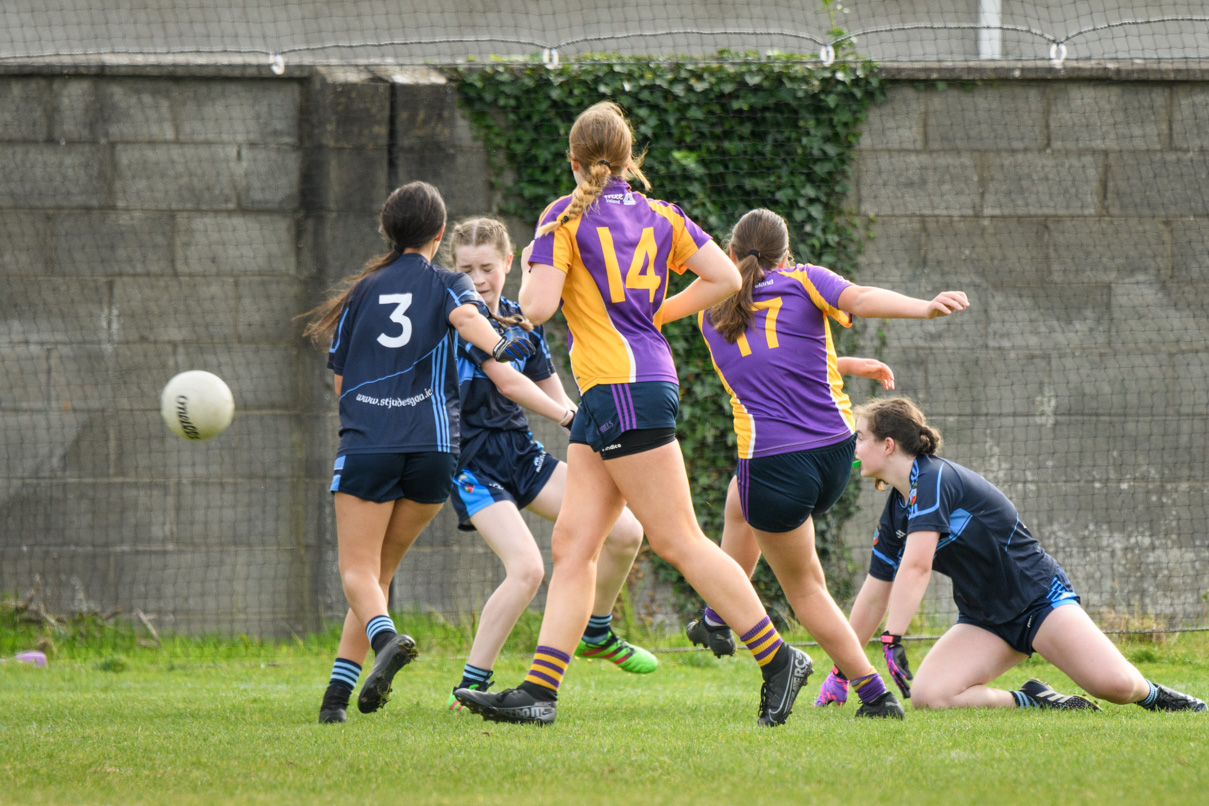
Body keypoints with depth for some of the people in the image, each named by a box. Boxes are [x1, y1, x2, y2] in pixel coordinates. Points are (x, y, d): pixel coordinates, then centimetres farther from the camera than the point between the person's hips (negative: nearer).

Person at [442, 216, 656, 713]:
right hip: (473, 462, -7)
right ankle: (469, 686, -14)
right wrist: (568, 417, -14)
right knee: (526, 568, -25)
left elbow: (554, 394, 14)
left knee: (625, 533, 0)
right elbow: (506, 380, -18)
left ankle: (597, 635, 25)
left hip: (520, 452, 7)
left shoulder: (522, 321, 10)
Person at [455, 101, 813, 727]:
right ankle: (538, 692, -2)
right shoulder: (660, 216, 12)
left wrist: (530, 268, 8)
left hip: (624, 389, -8)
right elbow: (725, 279, 7)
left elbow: (537, 306, -14)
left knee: (677, 540, -6)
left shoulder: (566, 217, -6)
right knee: (572, 544, 4)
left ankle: (779, 660, -5)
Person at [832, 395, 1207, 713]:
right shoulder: (893, 515, 8)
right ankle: (1033, 701, -3)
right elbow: (874, 597, 16)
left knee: (1115, 684, -27)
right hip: (983, 620, 7)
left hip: (1037, 594, -7)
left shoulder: (933, 478, -19)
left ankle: (1150, 694, 9)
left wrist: (893, 639, -35)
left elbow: (916, 567, -29)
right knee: (926, 696, -21)